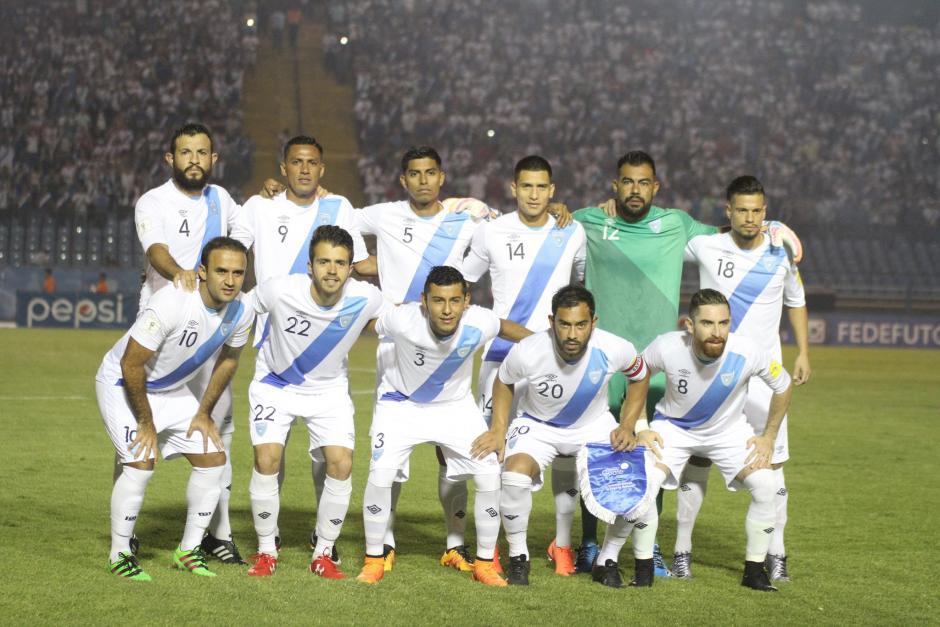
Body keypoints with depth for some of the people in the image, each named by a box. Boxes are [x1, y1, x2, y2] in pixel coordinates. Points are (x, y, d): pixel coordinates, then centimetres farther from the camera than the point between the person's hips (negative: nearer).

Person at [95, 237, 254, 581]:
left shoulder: (241, 313, -15)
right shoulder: (170, 304, -35)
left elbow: (227, 360, 6)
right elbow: (131, 365, -27)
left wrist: (204, 413, 6)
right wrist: (146, 422, -18)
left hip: (174, 389, 7)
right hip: (122, 383, -7)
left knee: (213, 459, -1)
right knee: (141, 464, -19)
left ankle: (189, 550, 13)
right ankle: (119, 554, -1)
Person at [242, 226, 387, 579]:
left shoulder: (366, 299, -23)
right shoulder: (280, 291, -29)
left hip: (328, 388, 2)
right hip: (275, 384, -1)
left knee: (341, 463, -13)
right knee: (267, 458, -17)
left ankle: (323, 553, 6)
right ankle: (266, 550, 3)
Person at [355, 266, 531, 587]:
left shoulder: (479, 324, -28)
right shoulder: (401, 320, -36)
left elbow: (506, 327, -3)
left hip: (455, 404, 2)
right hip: (400, 402, -2)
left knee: (490, 476, -7)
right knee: (380, 474, -17)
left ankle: (485, 563, 13)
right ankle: (374, 560, 4)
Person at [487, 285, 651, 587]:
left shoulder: (615, 349, -28)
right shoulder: (527, 352, -31)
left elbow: (640, 377, -3)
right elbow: (504, 383, -6)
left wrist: (627, 427, -10)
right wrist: (498, 429, -13)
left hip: (595, 425, 2)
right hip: (538, 425, -2)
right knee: (514, 476, -29)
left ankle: (607, 560, 7)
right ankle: (518, 557, -4)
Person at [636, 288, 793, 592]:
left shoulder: (747, 352, -29)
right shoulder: (667, 348, -31)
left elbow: (783, 386, -7)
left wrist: (768, 437, -5)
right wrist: (639, 428, -13)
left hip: (728, 429, 1)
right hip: (673, 427, -1)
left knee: (766, 486, -18)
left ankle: (754, 569, 1)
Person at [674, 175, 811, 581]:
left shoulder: (781, 254, 2)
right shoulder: (705, 247, -2)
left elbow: (796, 302, 18)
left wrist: (803, 353, 12)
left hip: (764, 375, 1)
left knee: (771, 462, -2)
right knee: (697, 458, 0)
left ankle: (776, 555, 6)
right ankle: (682, 551, 8)